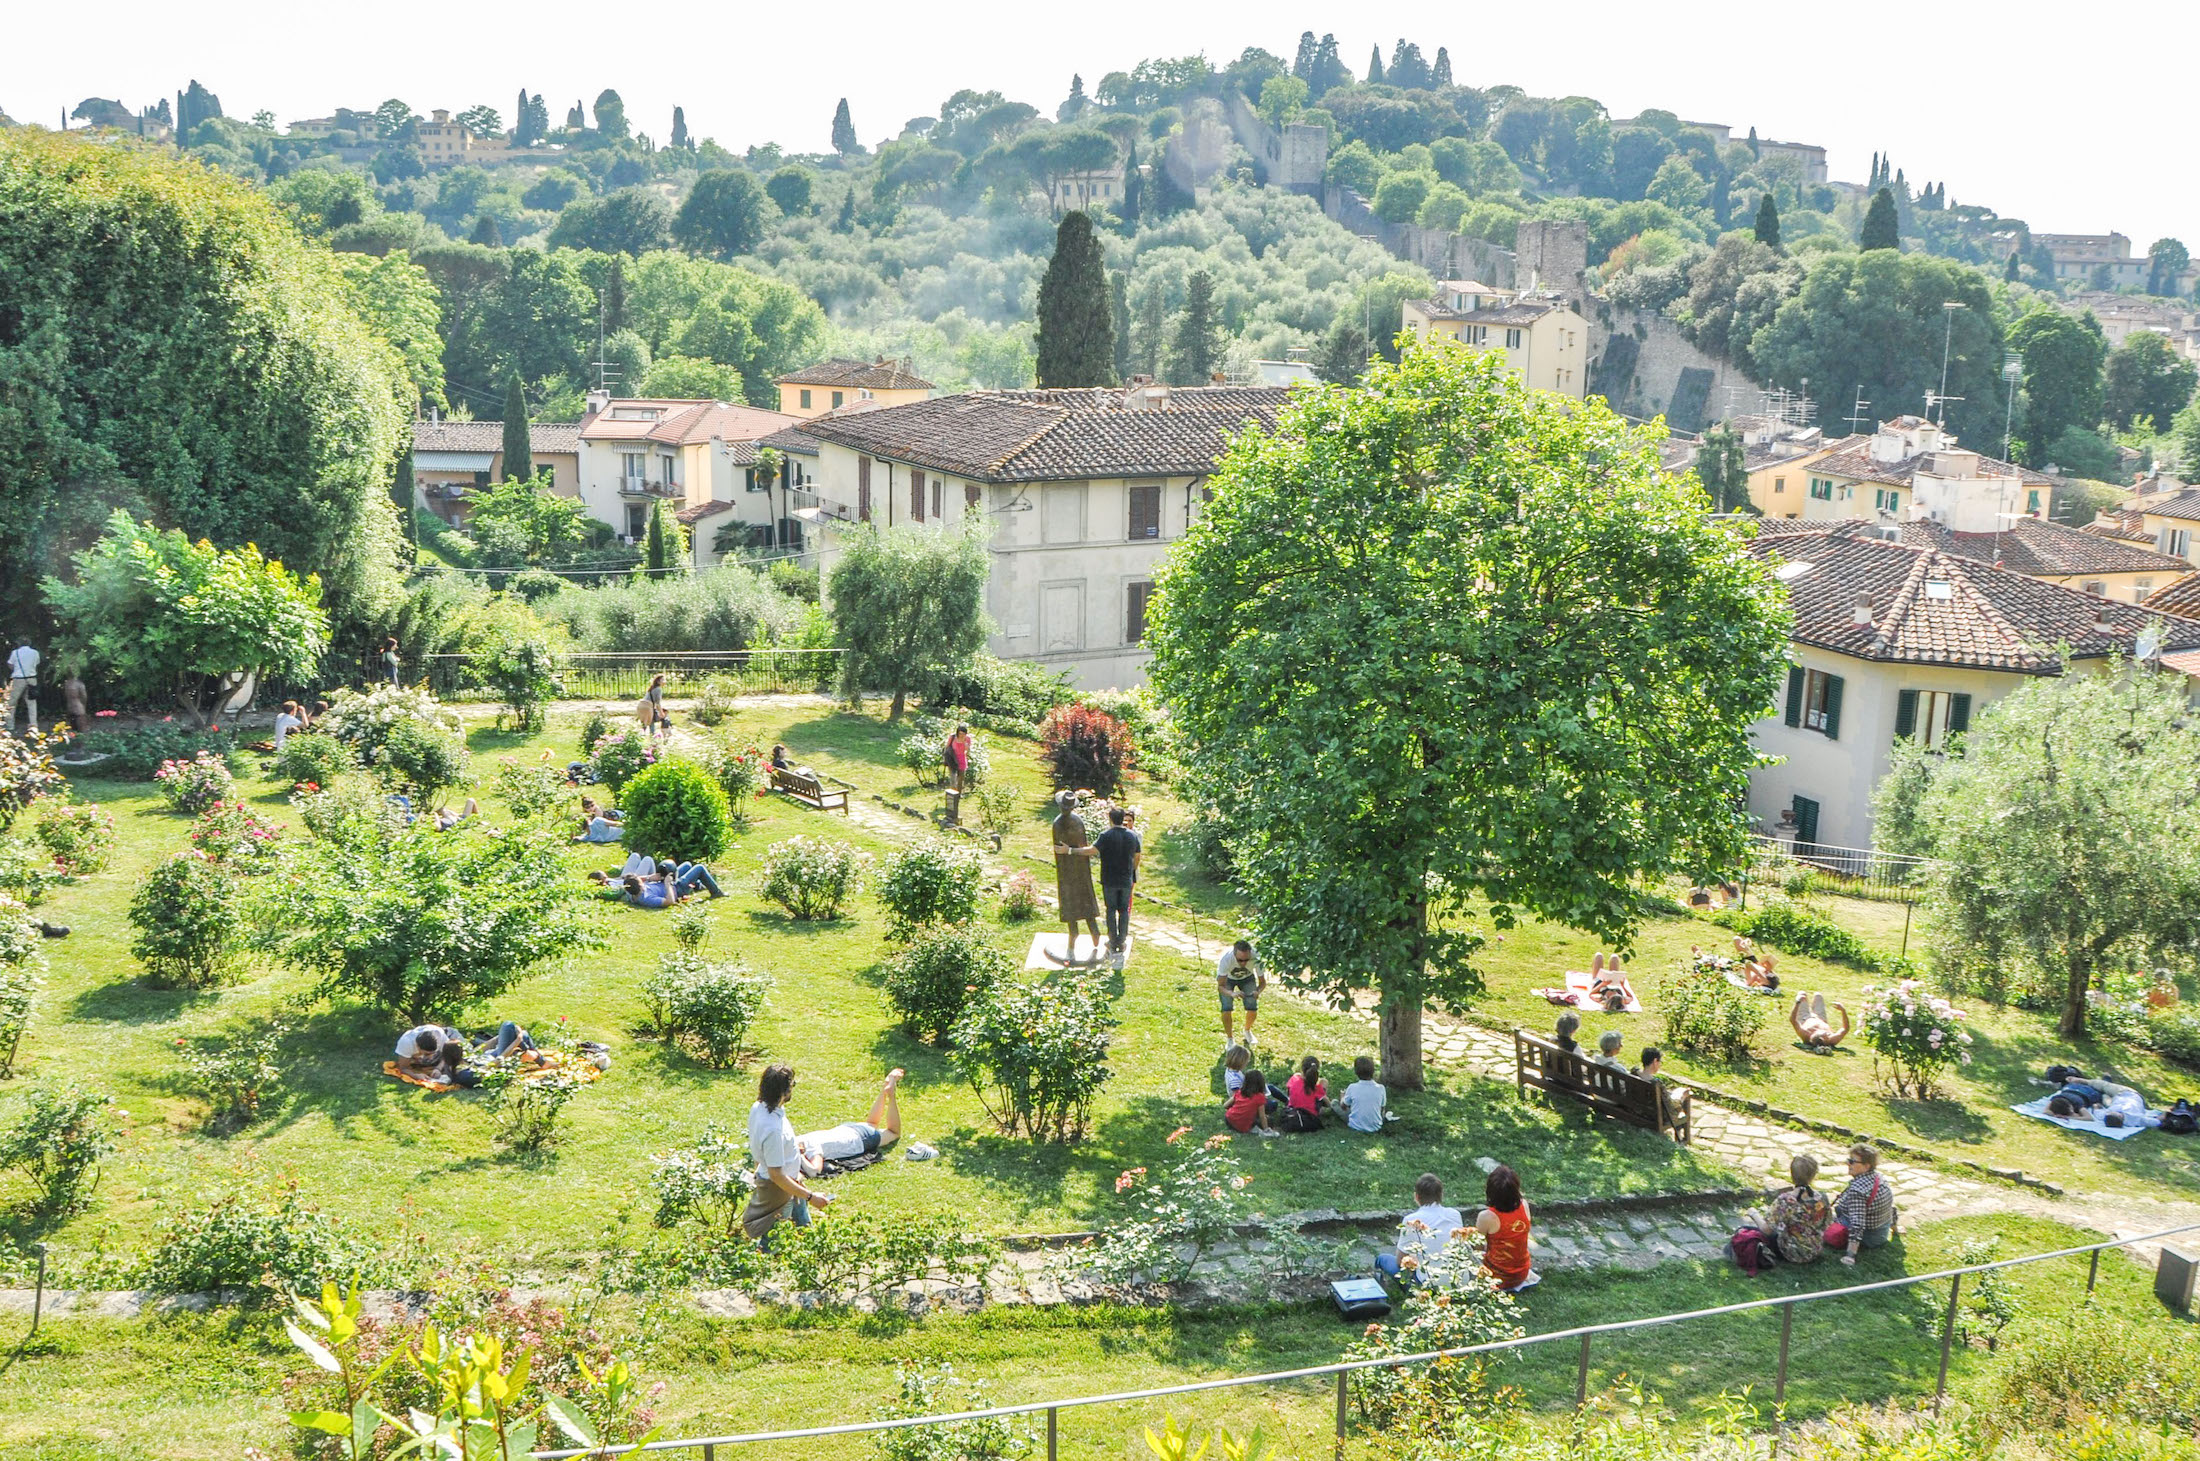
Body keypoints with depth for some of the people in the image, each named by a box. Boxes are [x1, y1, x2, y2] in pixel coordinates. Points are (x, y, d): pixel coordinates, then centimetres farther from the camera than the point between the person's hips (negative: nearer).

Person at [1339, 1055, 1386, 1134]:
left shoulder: (1352, 1088, -18)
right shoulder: (1380, 1088, -14)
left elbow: (1343, 1106, 2)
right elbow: (1382, 1108, 3)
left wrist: (1342, 1097, 25)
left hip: (1355, 1127, -2)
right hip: (1375, 1128, 2)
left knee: (1334, 1102, 17)